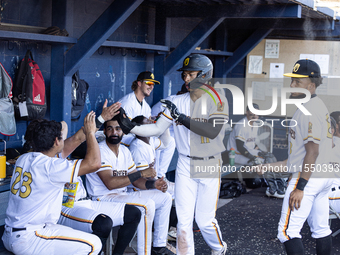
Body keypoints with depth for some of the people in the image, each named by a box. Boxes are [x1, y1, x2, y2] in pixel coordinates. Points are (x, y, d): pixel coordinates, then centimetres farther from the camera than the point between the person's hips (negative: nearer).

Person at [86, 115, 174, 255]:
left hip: (123, 196, 9)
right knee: (147, 204, -29)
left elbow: (135, 180, 13)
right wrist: (141, 173, -28)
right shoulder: (100, 151, -15)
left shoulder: (124, 151, 11)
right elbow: (110, 183, -26)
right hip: (104, 199, -9)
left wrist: (153, 184, -8)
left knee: (165, 197, 6)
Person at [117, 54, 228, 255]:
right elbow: (157, 129, -1)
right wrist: (130, 127, -16)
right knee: (184, 220, 0)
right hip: (185, 165, 3)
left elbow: (212, 131, -24)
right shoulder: (178, 102, 2)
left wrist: (181, 117, -28)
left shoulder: (218, 101, -9)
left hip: (210, 166, -3)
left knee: (205, 220, 3)